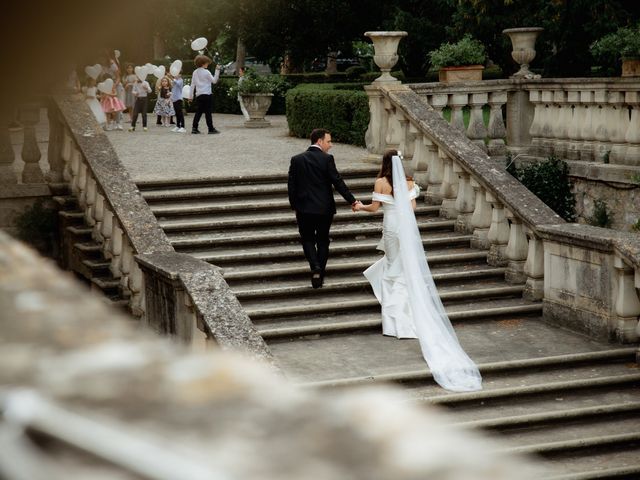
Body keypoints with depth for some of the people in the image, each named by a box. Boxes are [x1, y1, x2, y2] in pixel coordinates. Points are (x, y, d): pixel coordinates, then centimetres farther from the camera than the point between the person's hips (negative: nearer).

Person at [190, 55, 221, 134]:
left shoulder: (195, 72, 8)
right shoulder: (206, 72, -8)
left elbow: (192, 85, 9)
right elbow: (214, 81, -3)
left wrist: (191, 95, 13)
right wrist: (217, 70, -3)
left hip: (198, 95, 5)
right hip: (206, 94, -5)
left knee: (198, 112, 9)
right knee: (208, 112, -3)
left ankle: (194, 128, 3)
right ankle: (211, 128, -1)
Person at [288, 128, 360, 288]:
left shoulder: (297, 160, -1)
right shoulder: (327, 159, -10)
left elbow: (291, 185, 1)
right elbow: (338, 182, -12)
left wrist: (295, 206, 12)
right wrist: (353, 201, -7)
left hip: (304, 209, 1)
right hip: (324, 209, -1)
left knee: (307, 239, 13)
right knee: (323, 240, 13)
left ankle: (315, 267, -11)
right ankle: (320, 275, 15)